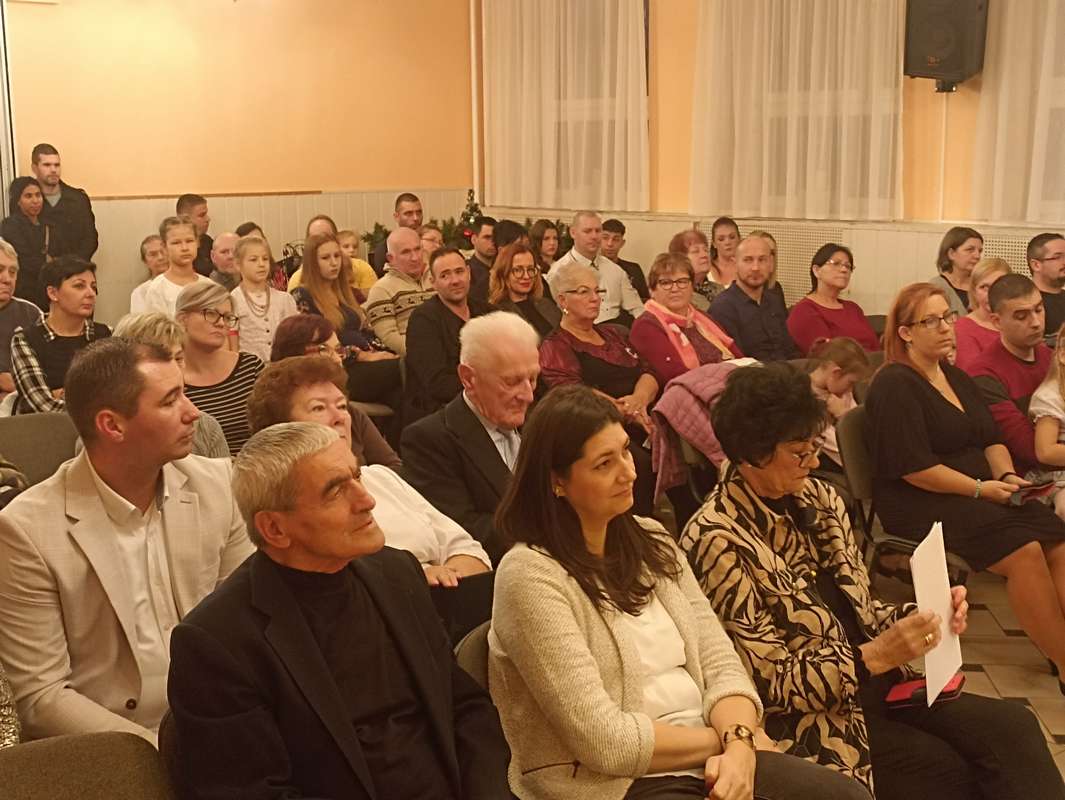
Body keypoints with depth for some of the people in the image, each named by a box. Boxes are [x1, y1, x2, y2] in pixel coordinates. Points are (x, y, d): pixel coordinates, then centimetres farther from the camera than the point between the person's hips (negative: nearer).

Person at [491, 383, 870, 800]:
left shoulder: (650, 540, 9)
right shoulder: (530, 575, -13)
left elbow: (719, 663, 5)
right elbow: (603, 740, -16)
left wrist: (739, 745, -14)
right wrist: (728, 737, -6)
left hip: (712, 762, 7)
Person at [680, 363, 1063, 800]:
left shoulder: (817, 499, 6)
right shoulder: (718, 542, -17)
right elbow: (770, 683, -15)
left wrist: (920, 615, -5)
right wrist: (875, 656, -23)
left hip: (876, 685, 6)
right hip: (817, 721, -6)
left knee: (1013, 728, -13)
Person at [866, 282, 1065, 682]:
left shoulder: (956, 377, 19)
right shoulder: (894, 385, -9)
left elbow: (991, 439, 21)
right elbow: (913, 468, -17)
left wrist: (1007, 476, 0)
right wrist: (981, 489, -14)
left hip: (979, 495, 8)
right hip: (919, 505, -8)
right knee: (1024, 552, -27)